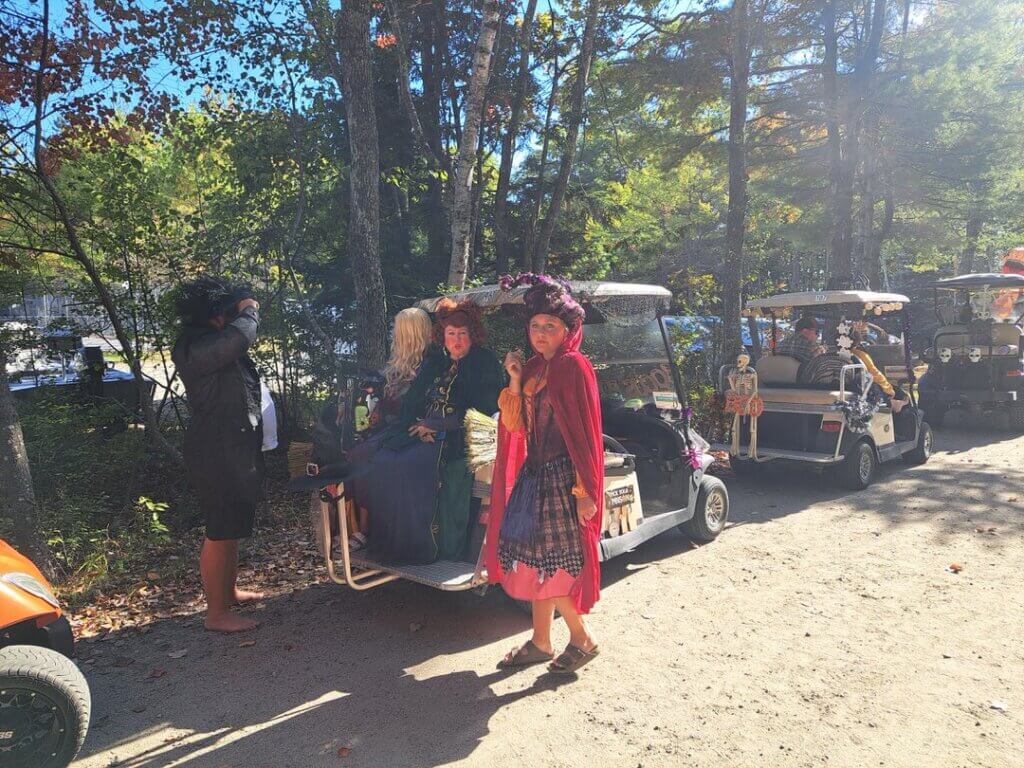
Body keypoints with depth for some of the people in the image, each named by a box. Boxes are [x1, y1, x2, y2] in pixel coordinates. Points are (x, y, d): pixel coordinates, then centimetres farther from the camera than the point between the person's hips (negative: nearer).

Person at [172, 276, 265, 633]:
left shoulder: (210, 342, 13)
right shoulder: (194, 347, -21)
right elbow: (238, 336, -37)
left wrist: (244, 313, 11)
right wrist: (249, 312, -16)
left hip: (234, 450, 11)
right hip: (217, 453, -11)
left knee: (233, 527, 21)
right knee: (220, 533, -4)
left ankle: (229, 590, 36)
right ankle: (217, 612, 6)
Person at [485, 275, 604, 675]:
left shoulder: (573, 367, -12)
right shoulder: (534, 368, 11)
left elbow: (585, 432, -16)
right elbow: (515, 425, 9)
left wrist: (586, 491, -19)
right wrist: (515, 382, -4)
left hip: (562, 477, -7)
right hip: (535, 474, 8)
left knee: (553, 565, 0)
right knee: (536, 560, 13)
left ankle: (581, 639, 20)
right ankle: (540, 641, 27)